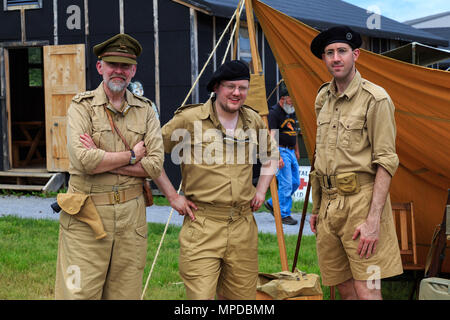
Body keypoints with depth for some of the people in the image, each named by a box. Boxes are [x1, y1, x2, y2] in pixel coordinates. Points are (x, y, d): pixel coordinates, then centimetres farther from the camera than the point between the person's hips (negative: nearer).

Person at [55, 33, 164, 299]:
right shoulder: (82, 107, -1)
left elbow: (155, 165, -2)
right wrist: (132, 155, -7)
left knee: (126, 292, 7)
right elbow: (83, 160, -16)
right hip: (86, 216, -3)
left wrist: (103, 161, -11)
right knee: (79, 292, -4)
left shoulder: (145, 110, 9)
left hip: (131, 215, 3)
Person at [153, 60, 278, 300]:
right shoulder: (189, 119, -6)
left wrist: (261, 190, 17)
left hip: (243, 226, 5)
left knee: (242, 294, 10)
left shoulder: (253, 121, 10)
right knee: (200, 296, -10)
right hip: (202, 225, -5)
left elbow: (271, 154, 29)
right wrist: (173, 196, -2)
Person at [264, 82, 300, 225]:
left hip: (291, 151, 9)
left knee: (295, 182, 10)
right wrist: (277, 157, -24)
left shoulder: (291, 111, 13)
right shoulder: (274, 112, -13)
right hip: (281, 151, -9)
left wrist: (296, 150, 26)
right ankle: (284, 215, 1)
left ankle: (272, 203, 23)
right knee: (286, 184, -9)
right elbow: (272, 136, -18)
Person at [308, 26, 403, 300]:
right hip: (329, 203, 7)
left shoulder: (375, 99, -8)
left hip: (361, 202, -7)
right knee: (344, 288, 9)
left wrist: (373, 219, -19)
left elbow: (386, 162, -13)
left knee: (367, 292, -10)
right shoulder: (323, 98, 14)